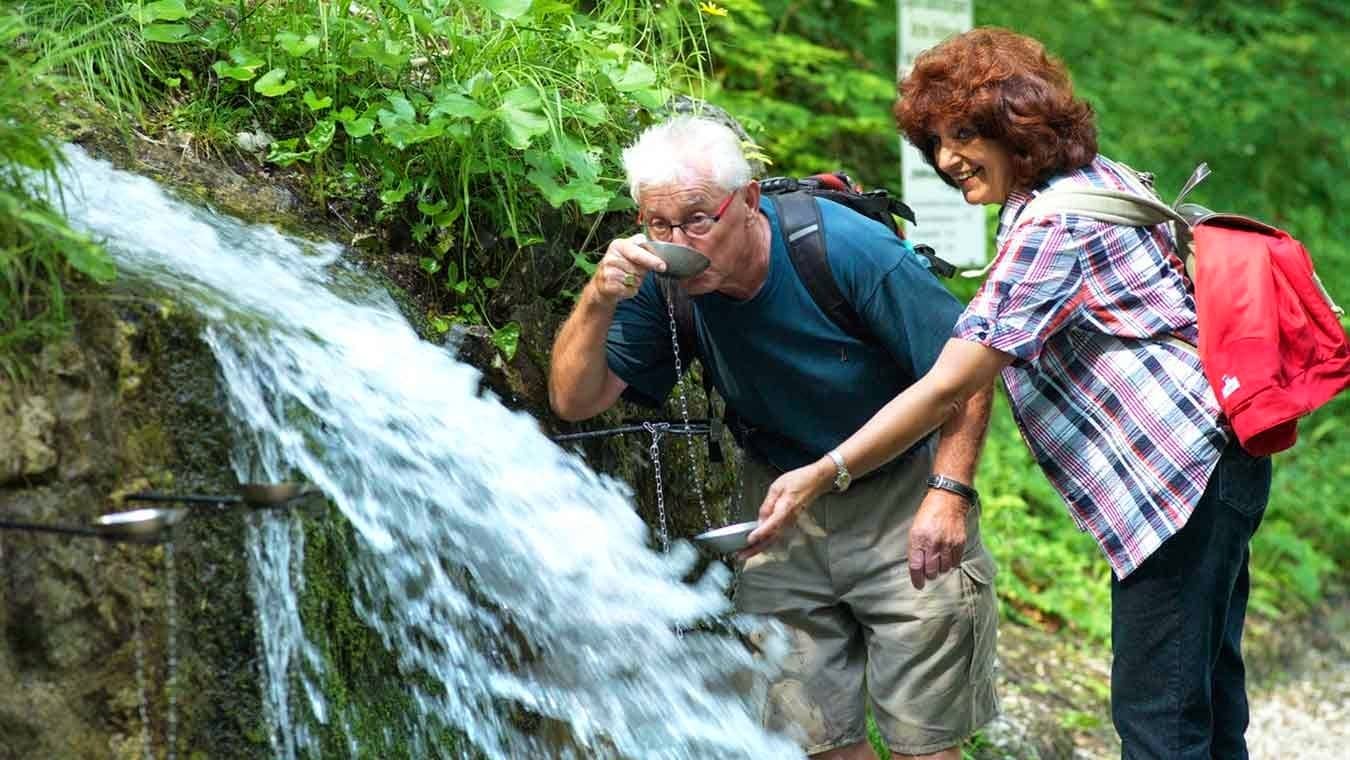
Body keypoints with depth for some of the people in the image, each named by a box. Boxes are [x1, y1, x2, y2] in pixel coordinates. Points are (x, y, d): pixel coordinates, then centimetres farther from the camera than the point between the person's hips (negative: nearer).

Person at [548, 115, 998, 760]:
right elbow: (575, 401, -14)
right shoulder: (661, 280, -13)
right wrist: (598, 300, -31)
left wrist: (949, 491, -25)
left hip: (899, 498, -4)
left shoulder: (849, 250, -24)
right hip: (782, 499, 4)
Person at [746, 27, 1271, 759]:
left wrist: (821, 476, -18)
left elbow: (948, 387, -21)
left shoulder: (1051, 226, -18)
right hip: (1214, 454, 10)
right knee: (1205, 700, 16)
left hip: (1180, 472, -10)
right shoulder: (1101, 175, 11)